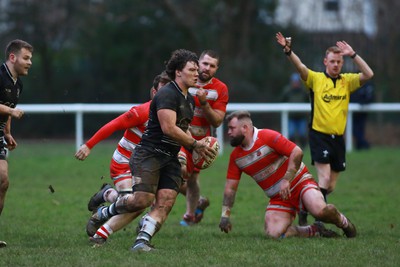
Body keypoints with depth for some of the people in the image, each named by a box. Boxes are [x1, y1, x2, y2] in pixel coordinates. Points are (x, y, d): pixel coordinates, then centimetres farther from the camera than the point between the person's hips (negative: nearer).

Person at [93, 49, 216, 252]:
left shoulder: (190, 100, 17)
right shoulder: (167, 94, -13)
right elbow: (169, 128, -23)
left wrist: (197, 148, 13)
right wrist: (196, 144, -15)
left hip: (171, 159, 8)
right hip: (149, 154, -8)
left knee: (165, 203, -10)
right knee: (142, 199, -15)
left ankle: (142, 241, -16)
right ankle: (104, 212, 10)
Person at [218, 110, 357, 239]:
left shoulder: (267, 136, -15)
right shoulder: (235, 156, 4)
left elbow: (297, 152, -20)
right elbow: (230, 187, 8)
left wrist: (287, 180, -25)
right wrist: (225, 216, 2)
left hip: (299, 183, -5)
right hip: (278, 198, 5)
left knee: (320, 210, -33)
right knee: (273, 233, -20)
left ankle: (343, 223, 2)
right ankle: (316, 231, 1)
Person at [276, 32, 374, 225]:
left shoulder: (348, 81, 7)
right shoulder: (316, 79, 0)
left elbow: (368, 74, -8)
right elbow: (300, 67, -17)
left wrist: (353, 55, -16)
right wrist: (288, 51, -35)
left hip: (338, 137, 4)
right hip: (319, 135, -4)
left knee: (330, 186, 8)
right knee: (324, 177, -17)